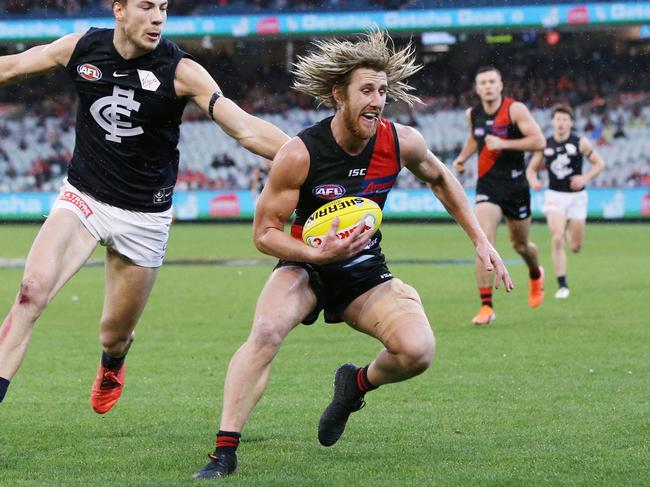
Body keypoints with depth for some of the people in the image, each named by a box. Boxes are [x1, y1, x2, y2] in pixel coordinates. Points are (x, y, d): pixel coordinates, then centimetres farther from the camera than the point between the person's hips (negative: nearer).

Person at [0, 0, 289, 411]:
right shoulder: (82, 48, -7)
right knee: (33, 290, -23)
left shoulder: (181, 72, -15)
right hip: (82, 199, 1)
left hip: (144, 218, -1)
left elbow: (247, 130, -21)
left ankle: (112, 366, 48)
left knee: (115, 335, 9)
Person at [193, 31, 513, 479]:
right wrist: (317, 254, -31)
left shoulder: (402, 142, -12)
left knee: (418, 350, -24)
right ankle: (225, 451, -28)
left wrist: (481, 240, 7)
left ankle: (356, 384, 11)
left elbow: (440, 179, 12)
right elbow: (264, 233, -14)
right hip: (306, 265, -3)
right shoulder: (300, 155, -21)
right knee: (266, 332, -33)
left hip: (367, 274, 3)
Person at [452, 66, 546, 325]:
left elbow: (539, 141, -19)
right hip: (487, 185, 2)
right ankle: (486, 306, -15)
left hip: (515, 185, -2)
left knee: (520, 245, 15)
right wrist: (462, 157, 9)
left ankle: (536, 275, 51)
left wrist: (503, 144, -24)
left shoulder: (515, 110, -11)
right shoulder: (472, 114, 4)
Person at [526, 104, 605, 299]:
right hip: (555, 195, 0)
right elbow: (531, 168, 10)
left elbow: (599, 163, 1)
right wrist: (533, 181, -12)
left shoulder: (580, 143, -5)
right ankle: (562, 285, -10)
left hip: (576, 195, 0)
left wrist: (585, 178, -16)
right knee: (557, 239, -17)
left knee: (576, 247, 4)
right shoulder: (544, 145, 0)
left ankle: (570, 229, 44)